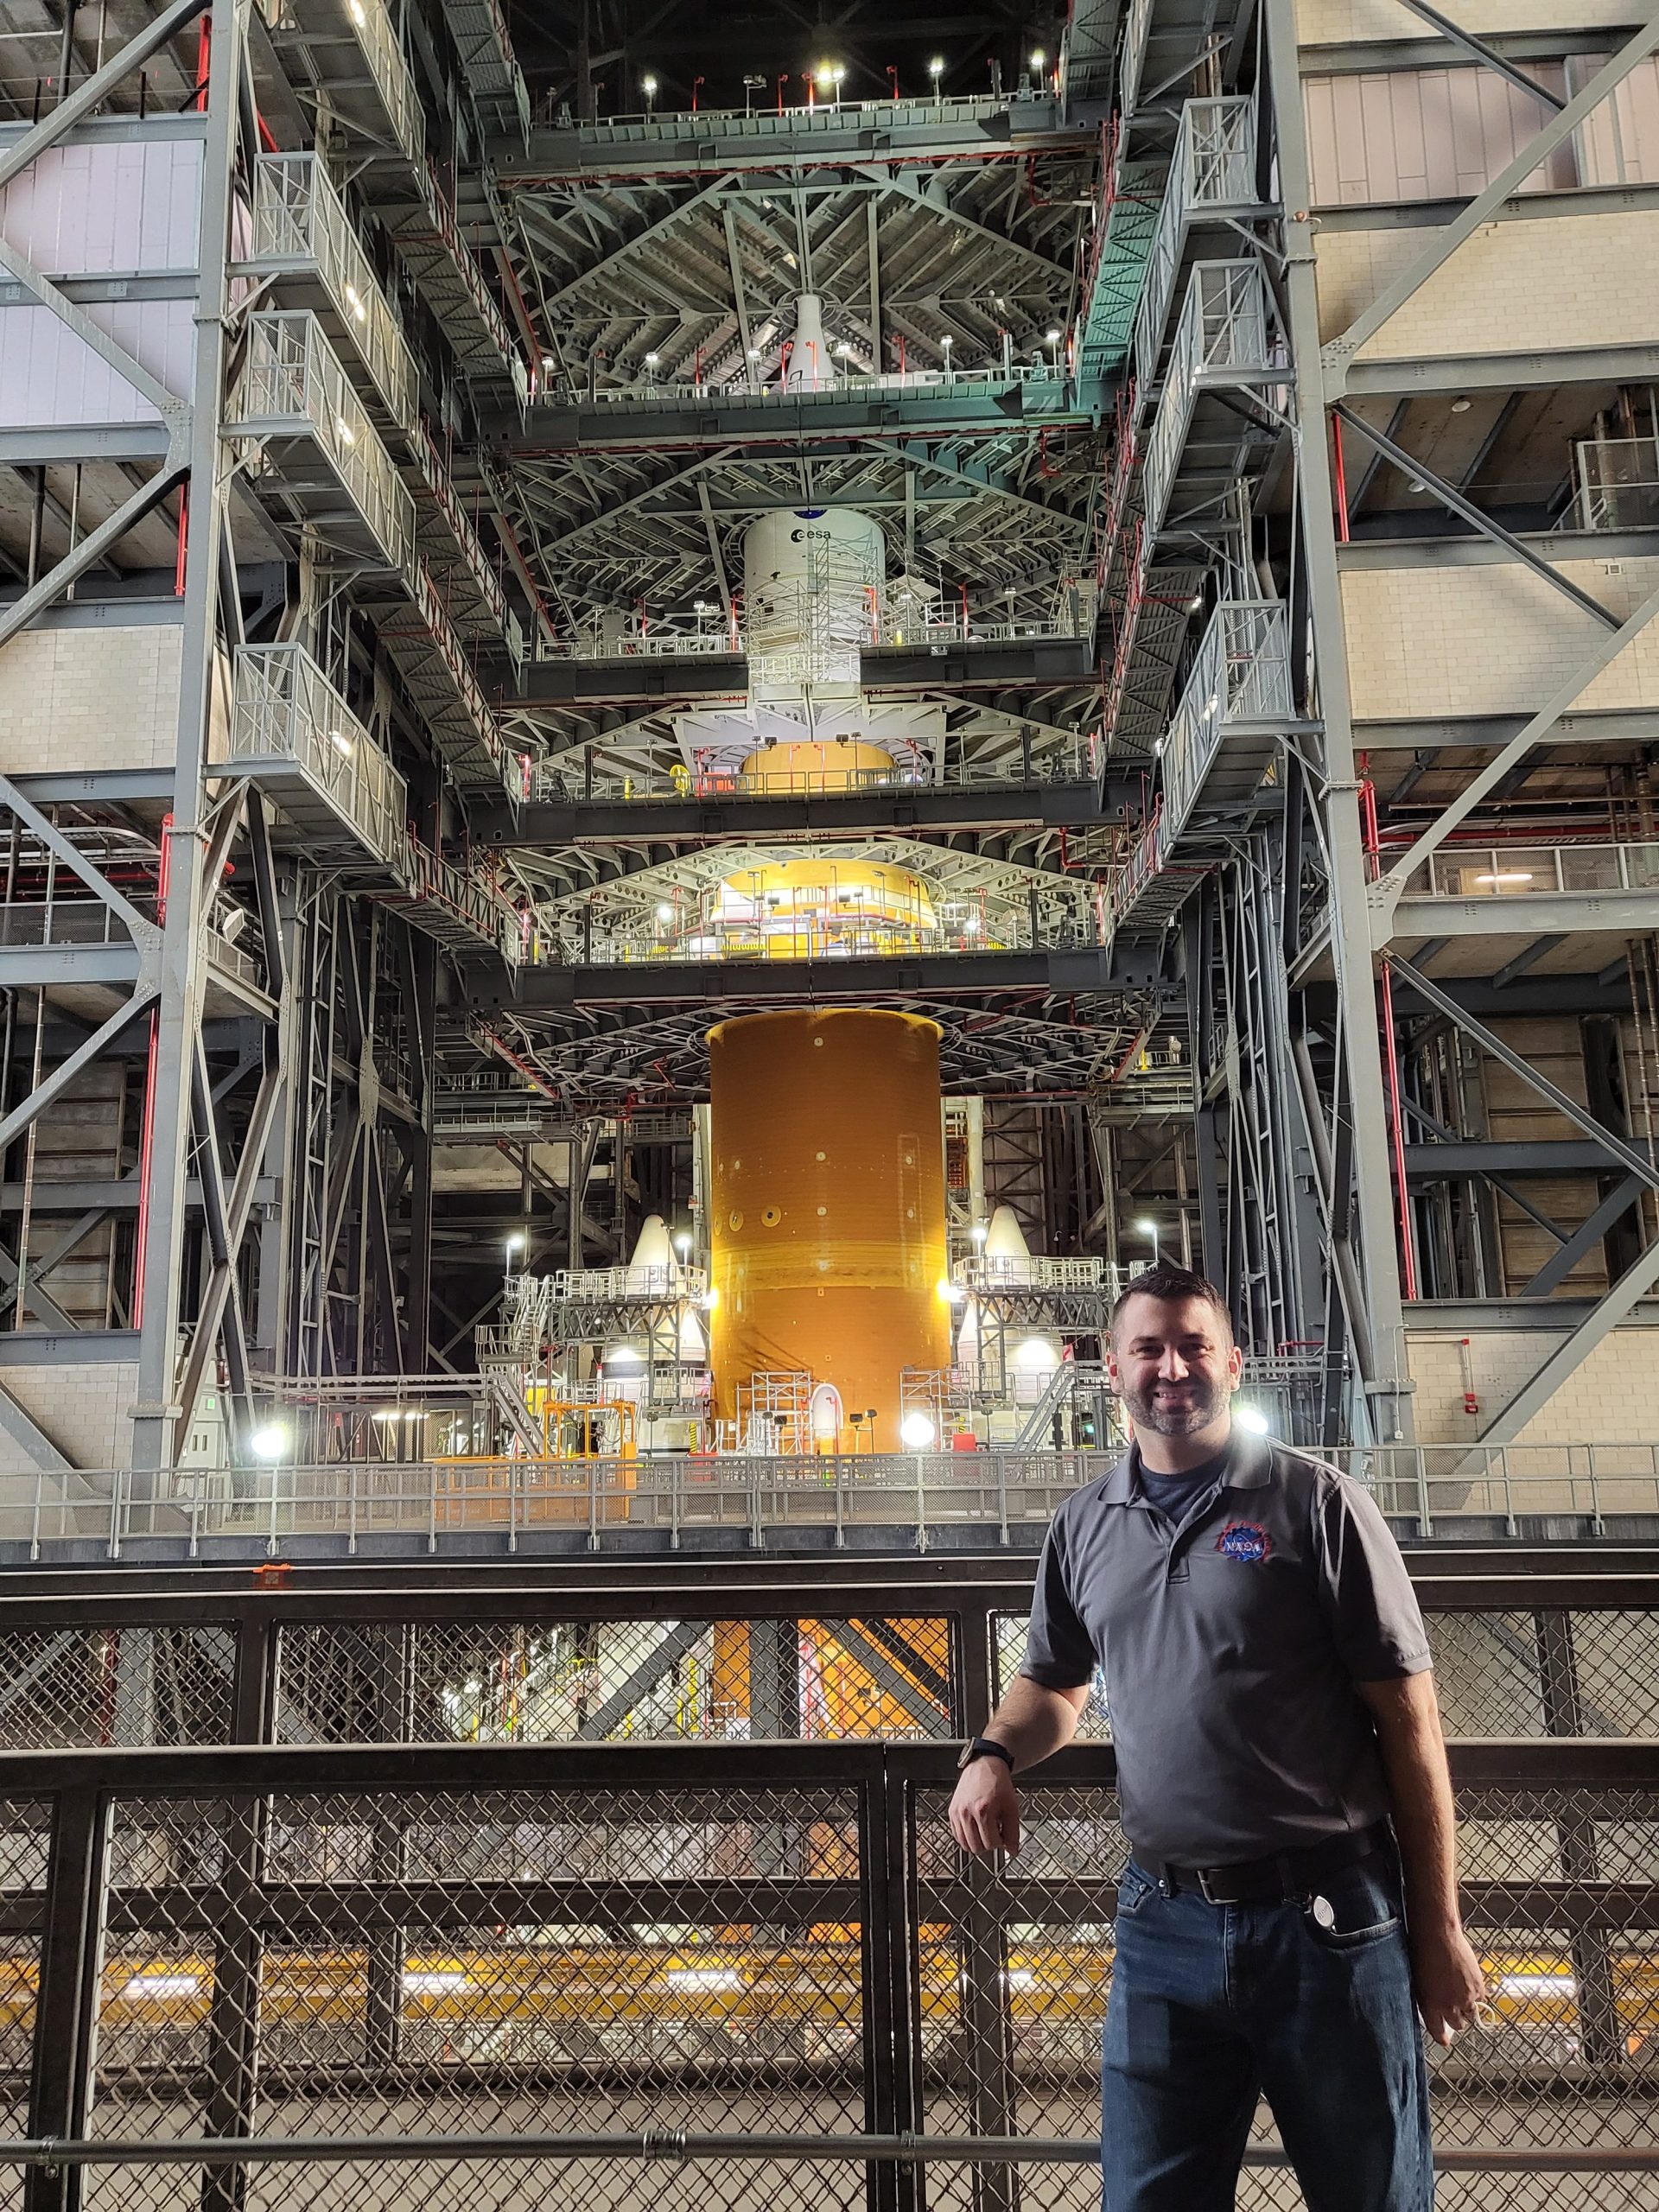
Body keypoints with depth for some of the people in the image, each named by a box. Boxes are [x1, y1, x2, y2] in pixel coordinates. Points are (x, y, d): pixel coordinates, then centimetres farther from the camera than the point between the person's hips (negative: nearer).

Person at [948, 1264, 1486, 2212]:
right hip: (1165, 1922, 3)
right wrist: (994, 1753, 0)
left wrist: (1440, 1926, -5)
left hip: (1327, 1919, -3)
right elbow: (1055, 1682, 21)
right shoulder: (1084, 1528, 7)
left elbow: (1409, 1720, -4)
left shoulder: (1315, 1502, -5)